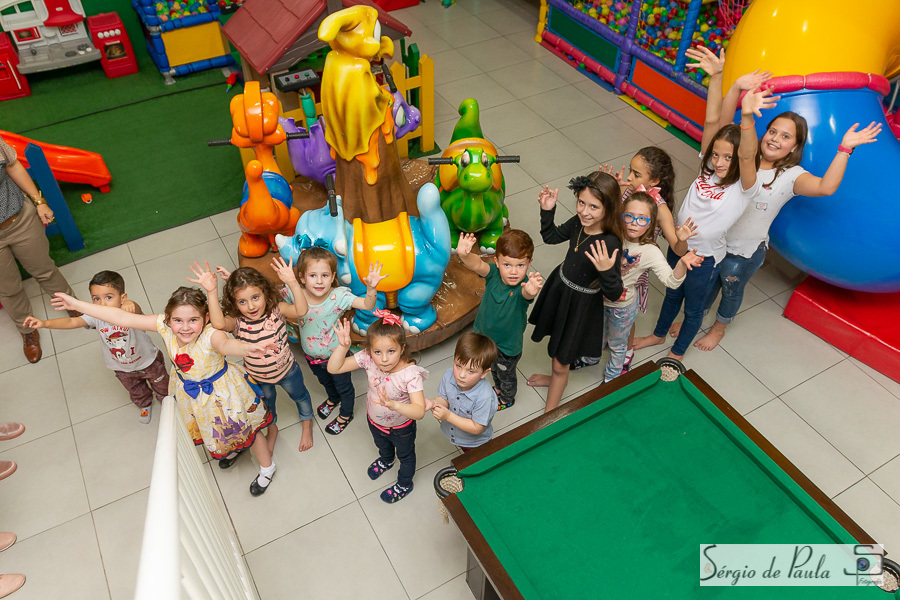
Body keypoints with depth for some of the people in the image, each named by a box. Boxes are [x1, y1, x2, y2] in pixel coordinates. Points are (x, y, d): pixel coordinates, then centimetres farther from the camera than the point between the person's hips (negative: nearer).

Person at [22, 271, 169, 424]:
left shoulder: (129, 312, -38)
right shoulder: (96, 317, -26)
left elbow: (136, 312, -61)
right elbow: (71, 322, -34)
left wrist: (130, 304, -85)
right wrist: (44, 323, -49)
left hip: (148, 361, -4)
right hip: (122, 368, 4)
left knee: (162, 386, 25)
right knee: (135, 391, 33)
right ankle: (145, 404, 66)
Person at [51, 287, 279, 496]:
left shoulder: (210, 335, -42)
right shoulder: (165, 326, -27)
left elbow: (226, 344, -65)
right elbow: (124, 318, -22)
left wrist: (248, 348, -89)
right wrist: (77, 304, -19)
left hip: (219, 391, -6)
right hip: (189, 391, 6)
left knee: (244, 430, 17)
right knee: (210, 430, 33)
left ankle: (267, 467, 48)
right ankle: (230, 450, 68)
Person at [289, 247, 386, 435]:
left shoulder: (338, 296, -33)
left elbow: (367, 305, -39)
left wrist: (371, 288, -58)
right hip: (311, 355, 4)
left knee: (343, 387, 24)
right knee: (324, 381, 35)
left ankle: (346, 414, 54)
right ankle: (333, 399, 68)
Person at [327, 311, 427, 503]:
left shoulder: (411, 374, -42)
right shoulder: (367, 359, -30)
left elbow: (419, 411, -49)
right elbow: (333, 368, -26)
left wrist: (393, 404, -65)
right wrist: (343, 346, -43)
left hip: (401, 428, -4)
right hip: (375, 421, 5)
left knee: (406, 455, 29)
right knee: (382, 445, 39)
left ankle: (404, 484, 60)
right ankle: (386, 460, 74)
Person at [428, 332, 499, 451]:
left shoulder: (485, 397, -41)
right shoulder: (449, 376, -24)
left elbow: (477, 428, -31)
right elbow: (444, 399, -7)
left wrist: (448, 416, -36)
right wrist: (433, 403, -31)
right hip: (453, 434, 5)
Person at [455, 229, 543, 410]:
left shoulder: (524, 286, -35)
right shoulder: (494, 273, -25)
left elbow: (526, 294, -57)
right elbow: (477, 265, -43)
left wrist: (531, 291, -82)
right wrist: (464, 255, -66)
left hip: (508, 345, -4)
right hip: (485, 335, 4)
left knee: (506, 375, 27)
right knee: (493, 368, 34)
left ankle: (507, 399, 58)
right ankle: (498, 388, 66)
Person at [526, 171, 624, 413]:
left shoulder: (610, 244, -34)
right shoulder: (579, 223, -14)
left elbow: (614, 294, -30)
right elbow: (551, 237, 6)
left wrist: (606, 271, -49)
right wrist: (547, 211, -9)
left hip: (581, 304, -7)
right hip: (560, 287, 7)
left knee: (560, 363, 10)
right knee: (556, 343, 32)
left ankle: (549, 414, 33)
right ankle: (556, 378, 62)